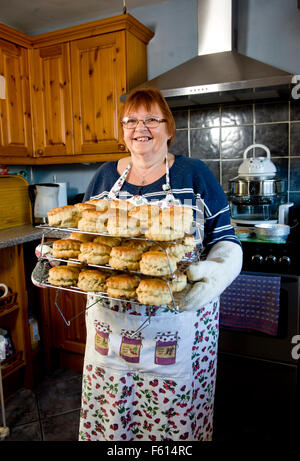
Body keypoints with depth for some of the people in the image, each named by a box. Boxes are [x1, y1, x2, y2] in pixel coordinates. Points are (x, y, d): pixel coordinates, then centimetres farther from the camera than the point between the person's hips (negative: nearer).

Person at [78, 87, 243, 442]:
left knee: (175, 414, 11)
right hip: (110, 323, 3)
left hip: (178, 322, -2)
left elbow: (225, 241, -2)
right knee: (108, 412, 16)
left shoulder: (195, 174, -1)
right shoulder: (104, 175, 8)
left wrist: (216, 272, -22)